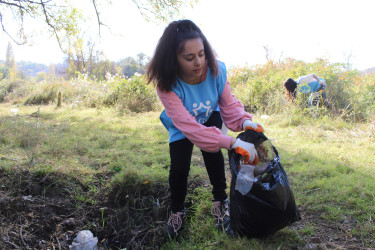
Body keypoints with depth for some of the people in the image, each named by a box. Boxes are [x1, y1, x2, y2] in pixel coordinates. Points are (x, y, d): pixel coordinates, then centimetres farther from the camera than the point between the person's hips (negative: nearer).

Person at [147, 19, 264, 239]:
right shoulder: (167, 85, -38)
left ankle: (220, 200, 6)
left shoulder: (217, 70, -29)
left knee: (212, 151, -18)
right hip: (181, 127, -2)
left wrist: (244, 122, -42)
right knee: (179, 166, -11)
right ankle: (177, 211, 16)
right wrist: (233, 143, -53)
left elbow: (229, 104, -19)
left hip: (210, 117, 2)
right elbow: (189, 126, -45)